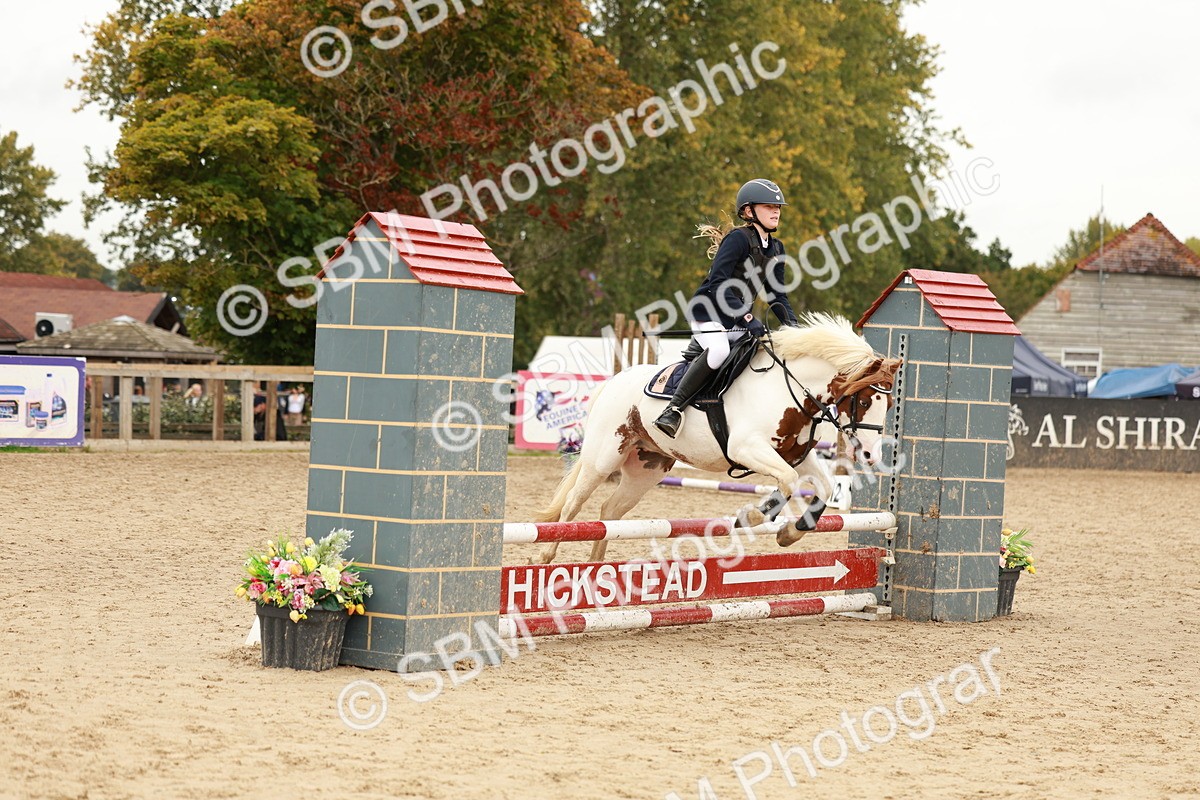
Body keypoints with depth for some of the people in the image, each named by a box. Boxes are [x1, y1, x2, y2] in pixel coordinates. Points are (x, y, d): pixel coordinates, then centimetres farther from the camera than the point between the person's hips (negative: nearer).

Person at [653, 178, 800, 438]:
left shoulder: (776, 248, 11)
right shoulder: (738, 239, -14)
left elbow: (776, 295, 16)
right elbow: (717, 284, -23)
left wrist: (792, 325, -1)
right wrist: (748, 318, -30)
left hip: (737, 321, 8)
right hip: (708, 315, -8)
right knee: (719, 350, -37)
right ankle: (673, 409, -30)